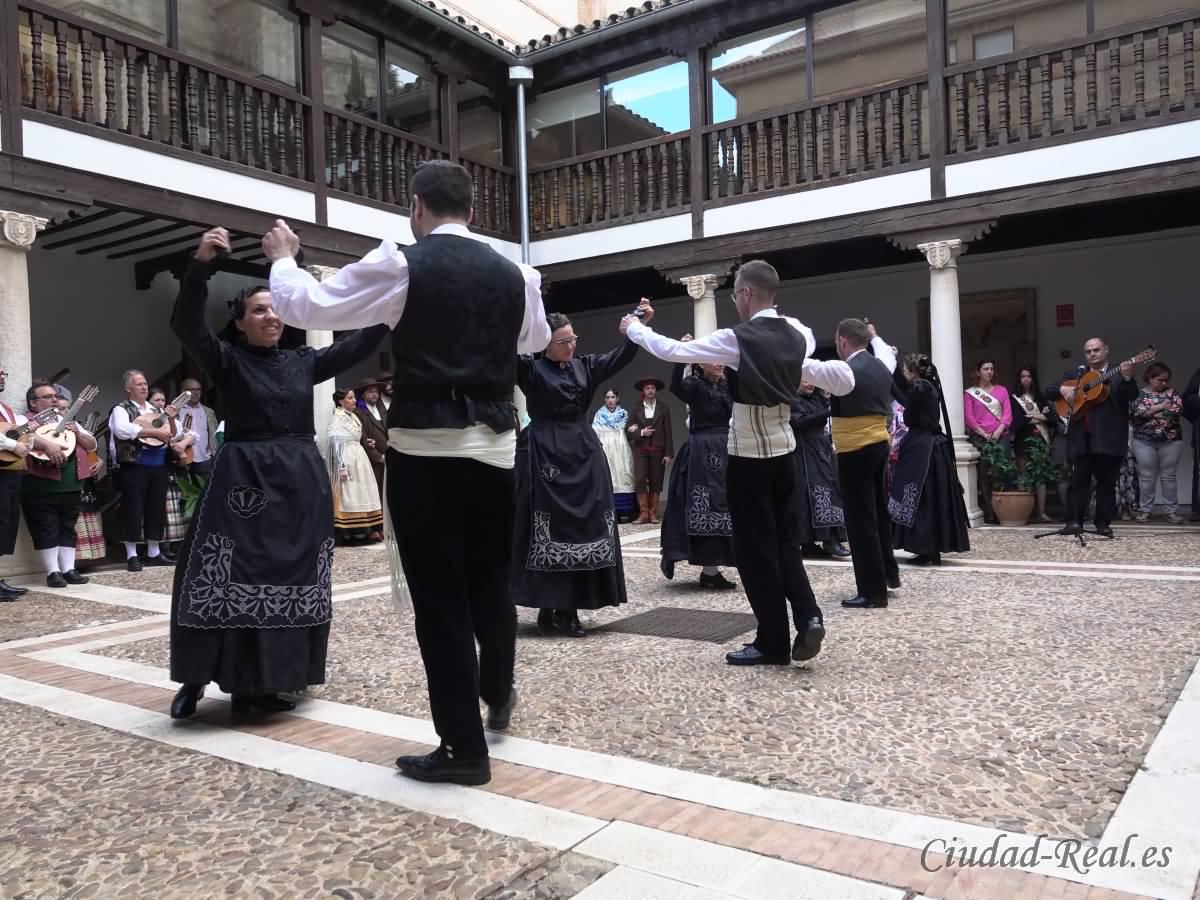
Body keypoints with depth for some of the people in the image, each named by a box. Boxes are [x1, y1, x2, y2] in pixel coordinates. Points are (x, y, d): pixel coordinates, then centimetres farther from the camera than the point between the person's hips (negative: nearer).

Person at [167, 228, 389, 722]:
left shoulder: (303, 361, 12)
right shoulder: (226, 361, 0)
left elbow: (357, 345, 7)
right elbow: (186, 324, -16)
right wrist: (201, 263, -30)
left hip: (301, 482, 4)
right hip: (244, 479, -4)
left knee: (291, 580, 6)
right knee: (229, 579, -4)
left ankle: (261, 683, 18)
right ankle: (198, 679, 12)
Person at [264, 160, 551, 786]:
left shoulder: (400, 265, -6)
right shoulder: (512, 273, 6)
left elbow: (306, 306, 0)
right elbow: (536, 340, 25)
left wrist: (282, 259, 20)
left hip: (425, 448, -4)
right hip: (496, 446, 5)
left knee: (440, 594, 3)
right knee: (490, 579, 21)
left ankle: (464, 747, 10)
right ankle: (498, 695, 42)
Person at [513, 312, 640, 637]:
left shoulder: (585, 366, 10)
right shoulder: (530, 368, -1)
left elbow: (621, 356, 5)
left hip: (584, 454, 5)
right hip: (545, 454, -4)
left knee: (583, 528, 4)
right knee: (548, 531, -1)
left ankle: (568, 609, 12)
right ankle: (547, 608, 8)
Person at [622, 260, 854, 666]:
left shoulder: (737, 339, -17)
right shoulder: (796, 334, 2)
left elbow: (671, 350, -11)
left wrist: (634, 328, 4)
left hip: (749, 456, -6)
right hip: (784, 451, 6)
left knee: (755, 547, 3)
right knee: (783, 541, 16)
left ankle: (773, 642, 10)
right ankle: (808, 616, 0)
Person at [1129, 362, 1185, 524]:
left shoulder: (1172, 393, 7)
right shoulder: (1139, 394, 4)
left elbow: (1177, 410, -10)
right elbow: (1134, 414, -11)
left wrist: (1149, 413, -9)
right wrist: (1159, 407, -11)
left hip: (1171, 440, 1)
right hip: (1144, 441, -1)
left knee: (1169, 476, 3)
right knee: (1147, 476, 2)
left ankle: (1172, 511, 9)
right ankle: (1145, 510, 10)